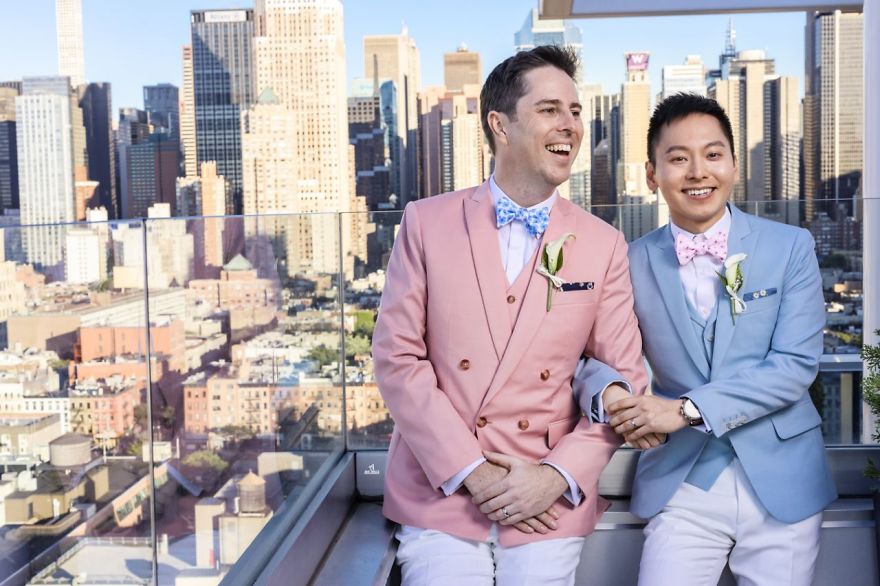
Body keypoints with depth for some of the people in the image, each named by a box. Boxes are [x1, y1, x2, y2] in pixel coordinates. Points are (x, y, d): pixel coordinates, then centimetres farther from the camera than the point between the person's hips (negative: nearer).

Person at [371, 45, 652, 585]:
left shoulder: (604, 245, 1)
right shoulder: (427, 222, -2)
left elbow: (624, 377, 1)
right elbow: (397, 356, -5)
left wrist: (559, 475, -11)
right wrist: (469, 472, -11)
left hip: (549, 503, 1)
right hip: (440, 493, -1)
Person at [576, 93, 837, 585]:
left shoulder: (791, 246, -2)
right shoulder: (634, 263, 0)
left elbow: (797, 364, -10)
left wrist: (688, 409, -18)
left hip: (781, 483, 0)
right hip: (681, 488, 0)